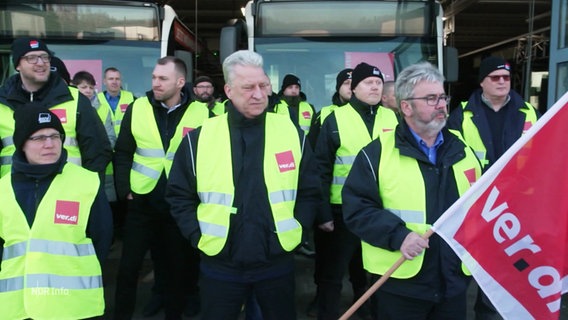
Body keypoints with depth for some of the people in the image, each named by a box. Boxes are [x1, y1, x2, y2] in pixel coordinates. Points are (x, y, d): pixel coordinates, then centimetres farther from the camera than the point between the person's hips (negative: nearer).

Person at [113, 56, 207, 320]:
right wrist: (124, 190, -4)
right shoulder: (138, 108, -2)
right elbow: (123, 153, 3)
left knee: (178, 267, 14)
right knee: (128, 266, 10)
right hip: (142, 202, 1)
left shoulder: (201, 113, -7)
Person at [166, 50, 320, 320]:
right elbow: (179, 195, 4)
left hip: (277, 264, 1)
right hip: (219, 267, 0)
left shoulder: (292, 134, -2)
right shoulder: (200, 137, -5)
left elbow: (309, 192, 7)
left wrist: (295, 229, -1)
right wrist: (198, 236, -4)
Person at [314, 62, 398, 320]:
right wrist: (322, 212, -10)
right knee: (333, 272, 9)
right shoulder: (336, 119, -7)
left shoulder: (392, 118, 6)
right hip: (344, 210, -4)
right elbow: (322, 169, -7)